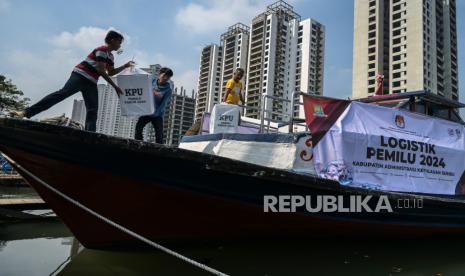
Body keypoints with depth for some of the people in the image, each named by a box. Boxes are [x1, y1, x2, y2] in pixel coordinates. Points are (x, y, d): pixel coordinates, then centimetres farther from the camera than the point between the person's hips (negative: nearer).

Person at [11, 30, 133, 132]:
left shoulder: (110, 56, 22)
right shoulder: (102, 50, -6)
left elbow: (111, 72, 33)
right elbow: (101, 71, -14)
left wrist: (125, 66, 24)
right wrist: (115, 86, -14)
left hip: (91, 82, 9)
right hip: (80, 76, -9)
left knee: (93, 110, -5)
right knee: (62, 93, -25)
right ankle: (26, 112, -30)